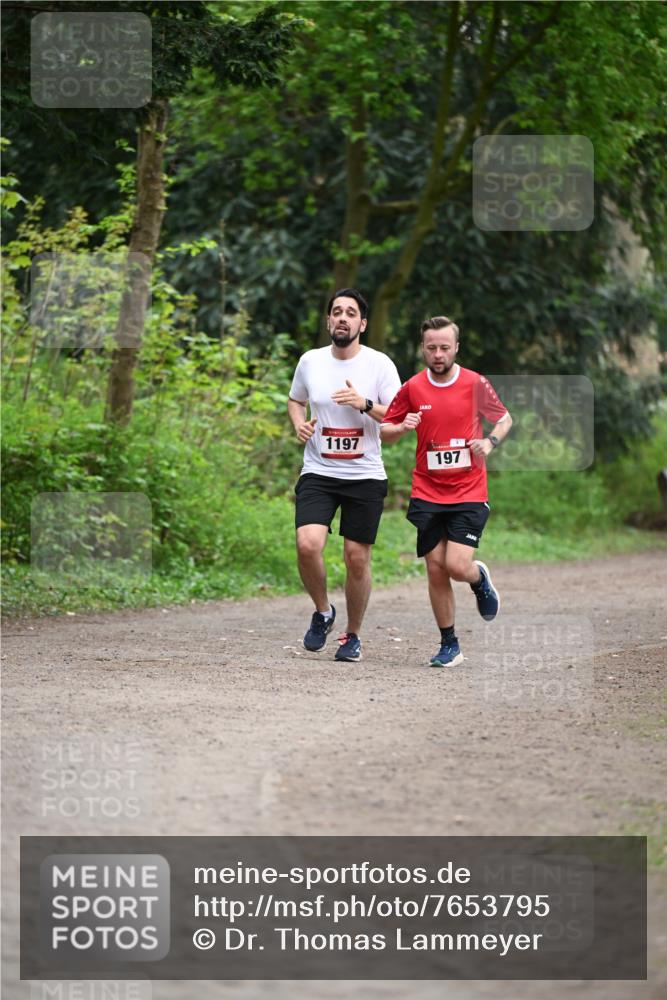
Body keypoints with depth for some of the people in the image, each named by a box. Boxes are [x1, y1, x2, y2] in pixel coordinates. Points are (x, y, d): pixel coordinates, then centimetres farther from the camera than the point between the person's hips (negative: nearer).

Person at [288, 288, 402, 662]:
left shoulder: (379, 364, -3)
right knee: (308, 545, -19)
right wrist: (299, 422, 1)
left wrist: (364, 404, -21)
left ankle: (353, 635, 21)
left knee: (357, 558, 2)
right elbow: (296, 400, 23)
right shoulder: (311, 361, 4)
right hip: (318, 474, 1)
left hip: (365, 477, -1)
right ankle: (323, 611, 8)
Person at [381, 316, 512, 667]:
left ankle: (480, 578, 23)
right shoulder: (412, 388, 1)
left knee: (457, 565, -14)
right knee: (435, 571, 1)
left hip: (469, 493, -2)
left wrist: (490, 441, -9)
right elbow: (385, 431, 9)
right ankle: (449, 645, 14)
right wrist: (403, 427, -13)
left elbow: (504, 418, 11)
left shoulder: (475, 384, -4)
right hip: (427, 495, 2)